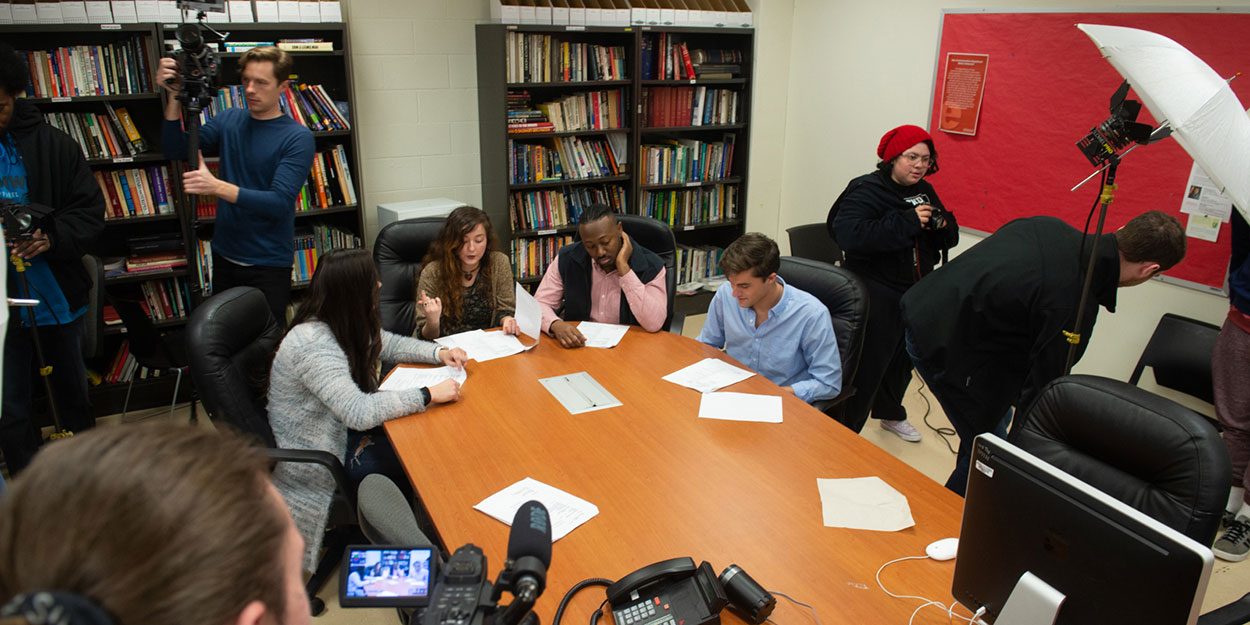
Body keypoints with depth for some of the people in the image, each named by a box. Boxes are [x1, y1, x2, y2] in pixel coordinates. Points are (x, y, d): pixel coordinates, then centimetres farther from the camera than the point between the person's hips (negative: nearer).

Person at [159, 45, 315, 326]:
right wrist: (175, 95, -11)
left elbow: (280, 202, -21)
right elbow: (174, 149, 1)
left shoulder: (298, 137, -12)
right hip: (224, 256, 6)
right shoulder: (228, 121, 6)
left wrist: (217, 187, -31)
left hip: (269, 264, -5)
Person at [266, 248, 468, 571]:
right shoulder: (312, 344, -30)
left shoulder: (340, 325, -2)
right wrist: (429, 395, -34)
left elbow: (390, 344, 13)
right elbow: (359, 412, -38)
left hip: (341, 433, 9)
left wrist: (439, 353, -3)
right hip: (315, 461, -9)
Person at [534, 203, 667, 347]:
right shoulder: (567, 259, -2)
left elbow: (654, 324, -22)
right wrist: (556, 325, -26)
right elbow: (540, 303, -2)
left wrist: (623, 267, -22)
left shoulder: (651, 266, -11)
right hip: (579, 345, 2)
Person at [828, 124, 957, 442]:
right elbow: (849, 236, -31)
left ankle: (890, 413, 47)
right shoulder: (867, 190, -14)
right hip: (877, 295, -8)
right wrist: (907, 222, -30)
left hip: (915, 295, 8)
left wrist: (943, 225, -8)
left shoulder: (925, 191, 11)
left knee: (903, 359, 23)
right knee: (868, 368, -7)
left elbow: (949, 239, 17)